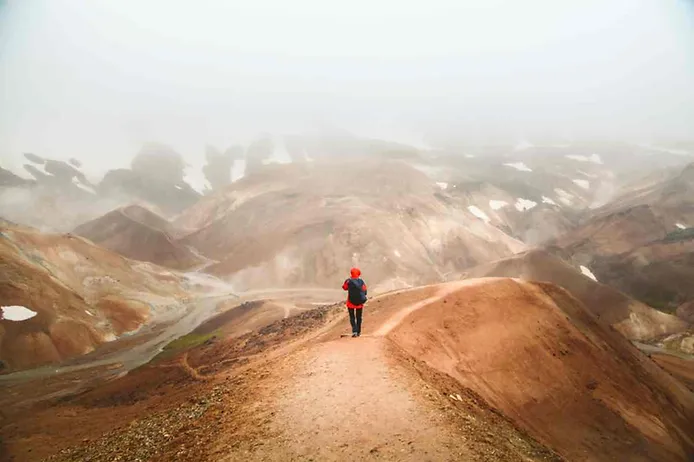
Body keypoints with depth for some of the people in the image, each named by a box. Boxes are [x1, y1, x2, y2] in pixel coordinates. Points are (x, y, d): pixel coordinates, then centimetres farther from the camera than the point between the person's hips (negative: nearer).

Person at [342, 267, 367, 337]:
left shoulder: (348, 281, -12)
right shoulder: (362, 282, -7)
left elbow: (344, 288, 7)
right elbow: (364, 291, -4)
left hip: (351, 303, -2)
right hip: (360, 303, 2)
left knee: (352, 317, 8)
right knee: (359, 317, 17)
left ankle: (354, 331, -10)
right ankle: (358, 332, 23)